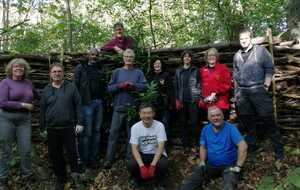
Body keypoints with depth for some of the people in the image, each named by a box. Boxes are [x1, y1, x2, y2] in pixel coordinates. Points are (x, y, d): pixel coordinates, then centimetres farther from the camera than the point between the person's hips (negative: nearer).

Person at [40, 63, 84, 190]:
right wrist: (43, 127, 8)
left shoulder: (71, 87, 1)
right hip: (52, 129, 3)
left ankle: (75, 171, 29)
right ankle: (60, 179, 26)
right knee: (55, 155, 9)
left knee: (72, 151, 2)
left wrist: (80, 122, -5)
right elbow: (42, 110, 10)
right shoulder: (46, 90, 7)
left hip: (68, 127, -2)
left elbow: (78, 105, 0)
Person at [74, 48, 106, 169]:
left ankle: (94, 158, 18)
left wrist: (103, 100, 3)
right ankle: (84, 160, 8)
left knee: (97, 131, 8)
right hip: (87, 103, -5)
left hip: (99, 102, 5)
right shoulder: (81, 68, 3)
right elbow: (76, 85, -3)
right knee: (86, 132, -4)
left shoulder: (100, 68, 17)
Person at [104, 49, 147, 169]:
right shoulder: (117, 72, 9)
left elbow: (145, 86, -5)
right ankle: (109, 159, 10)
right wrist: (120, 85, -12)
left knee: (132, 134, 7)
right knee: (114, 133, 1)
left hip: (133, 107, 0)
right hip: (119, 107, 0)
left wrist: (133, 85, -16)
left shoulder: (138, 72, 8)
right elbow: (109, 88, 2)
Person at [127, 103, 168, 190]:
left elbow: (161, 147, -19)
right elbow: (134, 149, -14)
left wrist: (152, 165, -31)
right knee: (131, 165, -28)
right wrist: (142, 166, -29)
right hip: (142, 155, 1)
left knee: (163, 164, -33)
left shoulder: (159, 125, -14)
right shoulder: (135, 127, -11)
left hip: (157, 154, -1)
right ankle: (139, 182, 6)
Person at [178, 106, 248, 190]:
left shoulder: (230, 128, -13)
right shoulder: (205, 129, 3)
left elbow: (243, 146, -22)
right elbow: (203, 147, 13)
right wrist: (202, 162, -1)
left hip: (229, 165, -4)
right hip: (211, 165, 4)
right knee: (194, 178, -19)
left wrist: (238, 167, -23)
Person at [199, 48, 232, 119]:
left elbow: (227, 85, -1)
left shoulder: (223, 68, 5)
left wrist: (215, 93, -10)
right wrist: (204, 98, -1)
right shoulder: (202, 70, 15)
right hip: (207, 105, 3)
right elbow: (200, 86, 14)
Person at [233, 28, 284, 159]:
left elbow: (269, 69, 0)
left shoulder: (260, 50, 2)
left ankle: (279, 150, 7)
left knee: (268, 120, -4)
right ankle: (251, 145, 24)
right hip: (242, 92, 4)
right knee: (247, 120, 10)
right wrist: (236, 91, 13)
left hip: (258, 90, -4)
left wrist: (266, 86, -6)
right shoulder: (237, 55, 14)